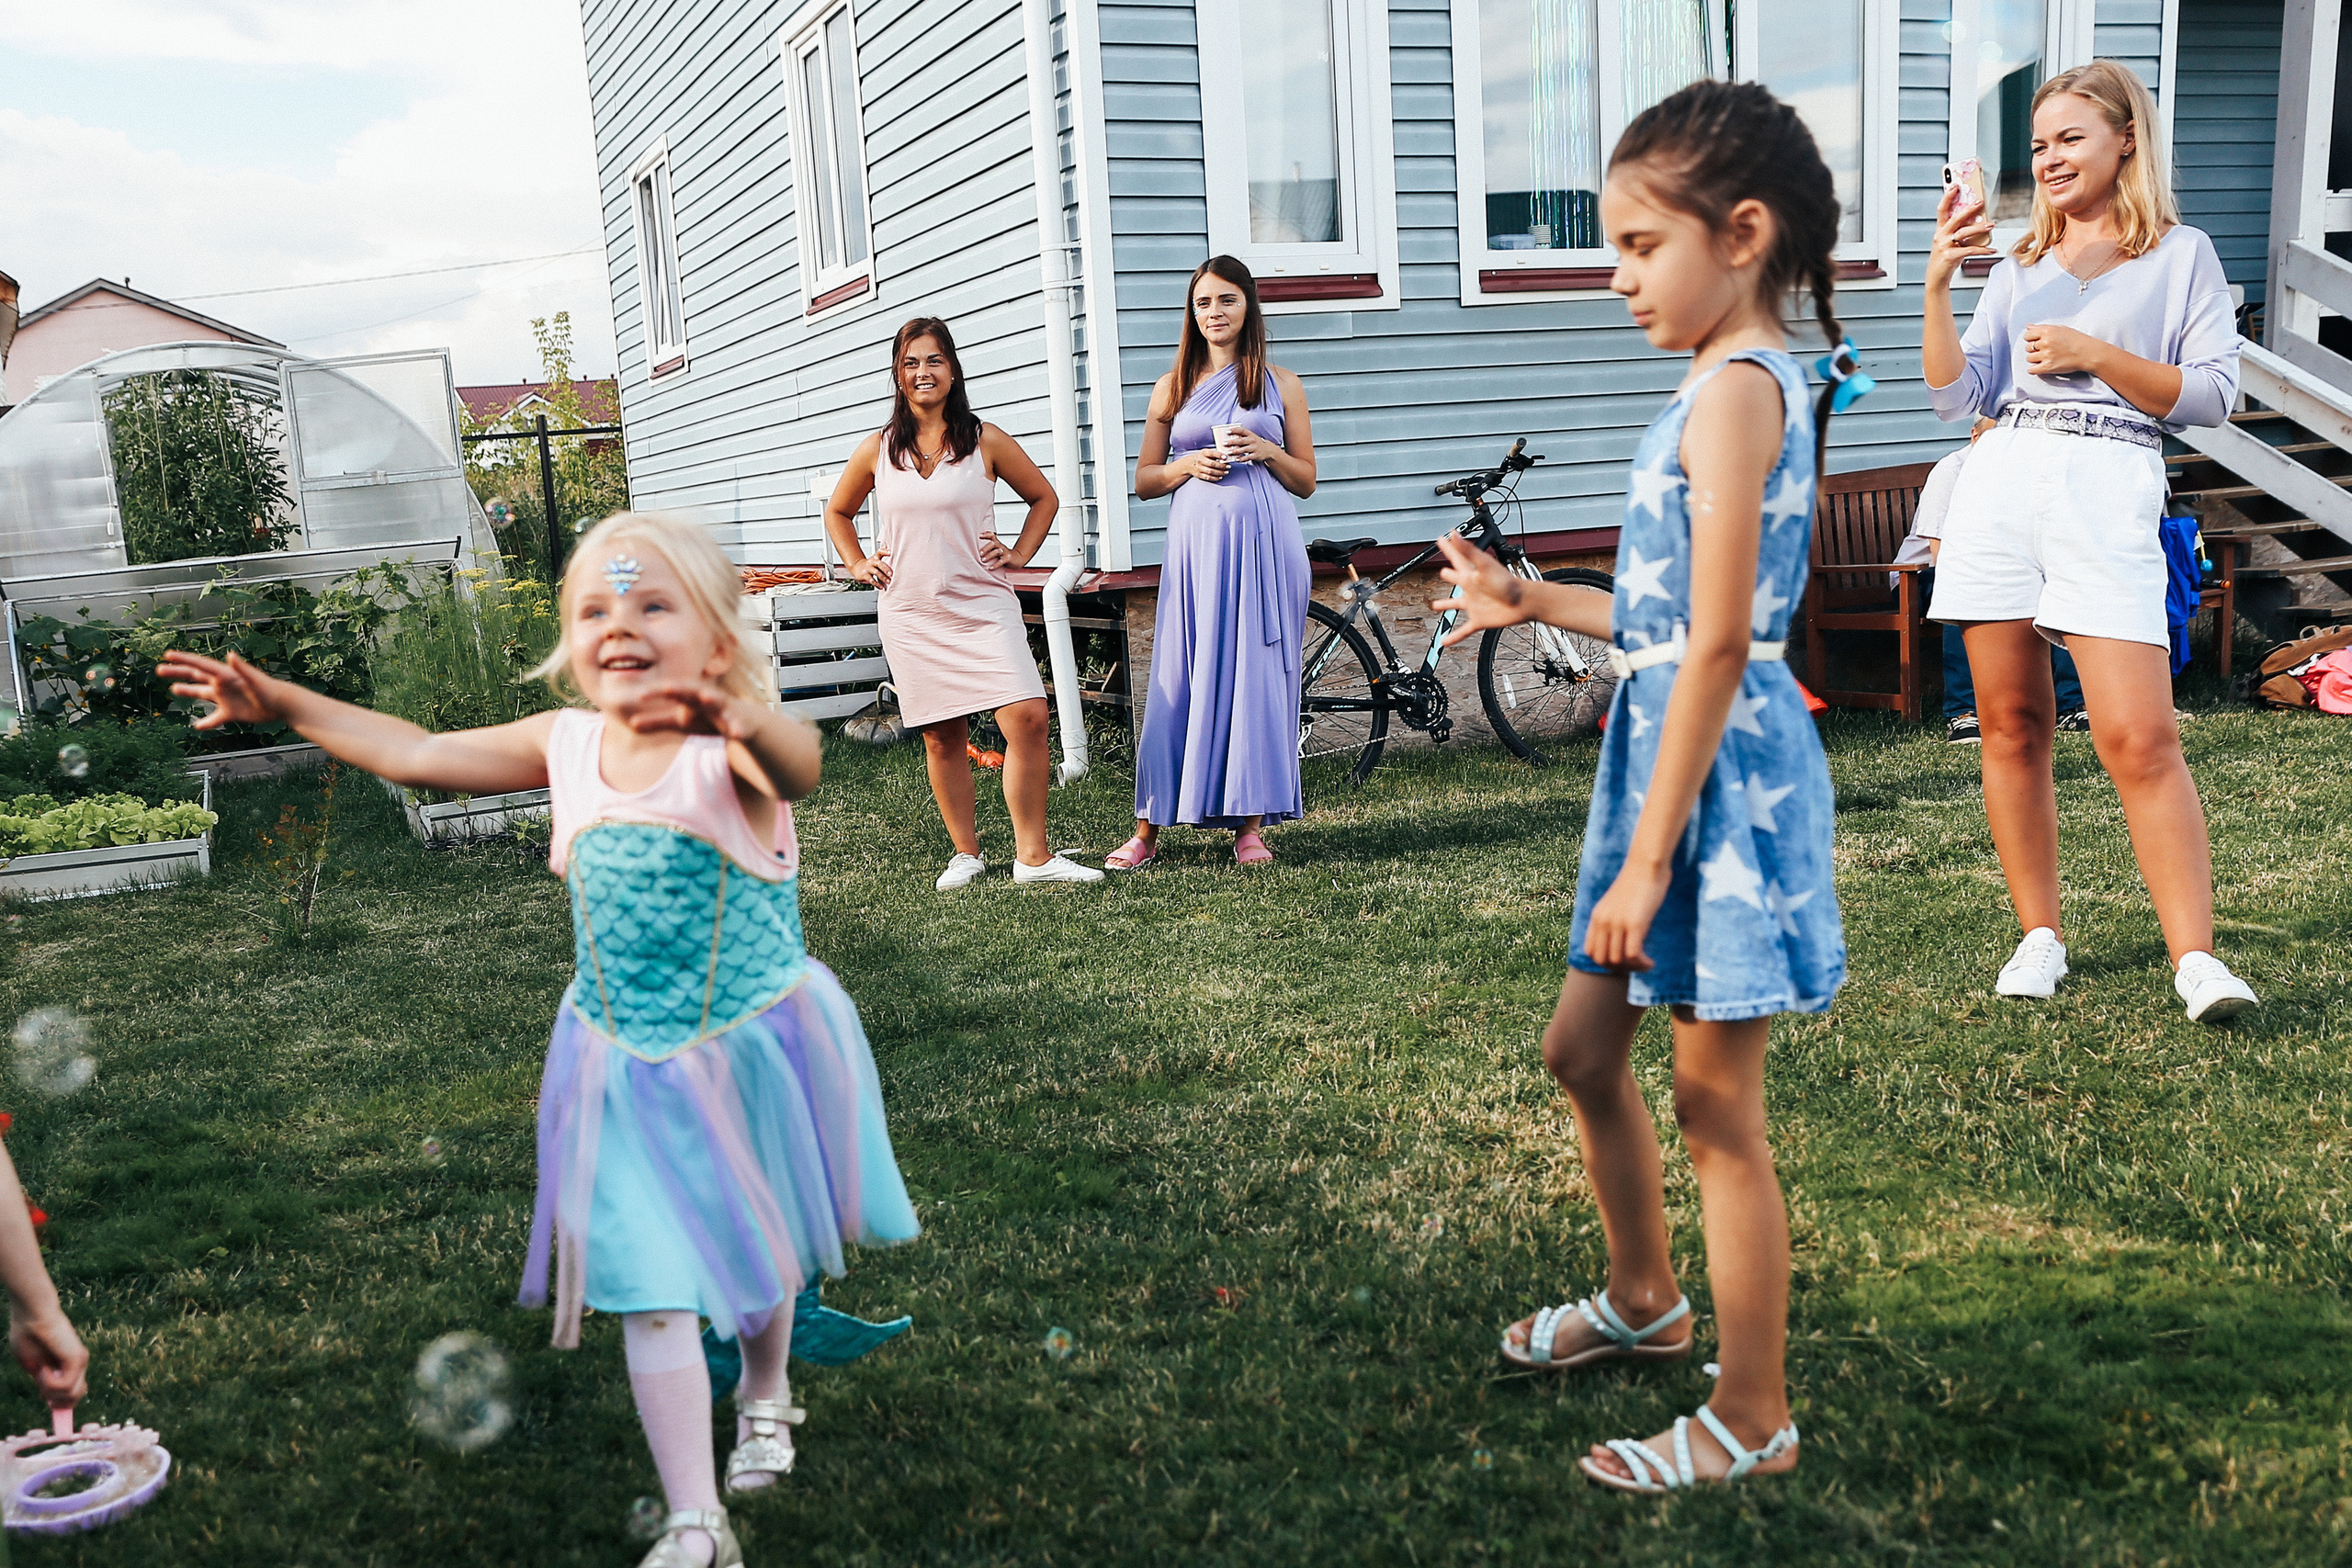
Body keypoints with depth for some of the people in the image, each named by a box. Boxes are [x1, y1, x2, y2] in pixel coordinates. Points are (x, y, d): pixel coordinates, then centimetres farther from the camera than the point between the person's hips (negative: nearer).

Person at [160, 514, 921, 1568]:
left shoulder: (730, 751, -22)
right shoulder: (567, 745, -5)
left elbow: (797, 767, -47)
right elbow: (419, 754, 8)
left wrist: (737, 715, -69)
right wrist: (281, 704, 11)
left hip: (747, 1045, -3)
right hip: (625, 1063, 3)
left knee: (757, 1243, 21)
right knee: (651, 1287, -2)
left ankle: (764, 1392, 51)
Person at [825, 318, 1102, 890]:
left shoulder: (985, 441, 3)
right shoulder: (877, 450, 8)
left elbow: (1043, 497, 16)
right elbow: (837, 511, 25)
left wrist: (1019, 554, 6)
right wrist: (858, 565, 13)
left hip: (983, 607, -1)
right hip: (911, 617, 2)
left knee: (1027, 717, -15)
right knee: (942, 737, 3)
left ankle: (1032, 856, -7)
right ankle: (966, 853, 18)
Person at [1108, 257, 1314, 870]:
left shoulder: (1281, 385, 10)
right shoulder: (1174, 387, 12)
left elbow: (1306, 481, 12)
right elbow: (1143, 480, 13)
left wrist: (1266, 451, -7)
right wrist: (1190, 464, -6)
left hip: (1265, 542, 0)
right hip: (1196, 542, 0)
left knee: (1259, 674, -1)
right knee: (1181, 677, -1)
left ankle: (1251, 826, 7)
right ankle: (1148, 830, 4)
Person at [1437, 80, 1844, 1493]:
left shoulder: (1733, 390, -16)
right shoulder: (1752, 384, 14)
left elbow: (1717, 644, -22)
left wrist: (1648, 857, -21)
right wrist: (1537, 604, 19)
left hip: (1724, 770, -10)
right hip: (1673, 751, 10)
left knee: (1717, 1104, 2)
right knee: (1582, 1045, 20)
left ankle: (1754, 1420, 18)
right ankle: (1645, 1299, 40)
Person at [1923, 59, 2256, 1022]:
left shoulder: (2182, 254, 10)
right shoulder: (2020, 263, 20)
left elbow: (2213, 394, 2)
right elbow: (1956, 396, 11)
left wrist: (2095, 354, -7)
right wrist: (1939, 284, 1)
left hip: (2109, 491, -4)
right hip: (2000, 484, 4)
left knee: (2139, 739, -13)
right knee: (2011, 725, 3)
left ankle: (2195, 957, -8)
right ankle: (2039, 938, 13)